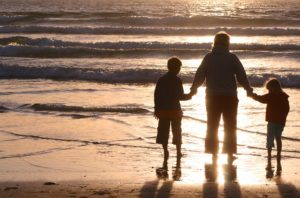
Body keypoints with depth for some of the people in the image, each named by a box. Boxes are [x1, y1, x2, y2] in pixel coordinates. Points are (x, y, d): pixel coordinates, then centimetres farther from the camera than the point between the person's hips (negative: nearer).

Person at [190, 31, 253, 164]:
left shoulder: (208, 58, 0)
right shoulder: (232, 58, -3)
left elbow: (199, 76, 0)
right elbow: (241, 76, -3)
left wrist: (194, 88, 16)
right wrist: (248, 88, 13)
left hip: (213, 97, 1)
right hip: (230, 97, -1)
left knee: (212, 126, 10)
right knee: (230, 126, 8)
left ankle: (214, 153, 9)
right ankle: (230, 153, 5)